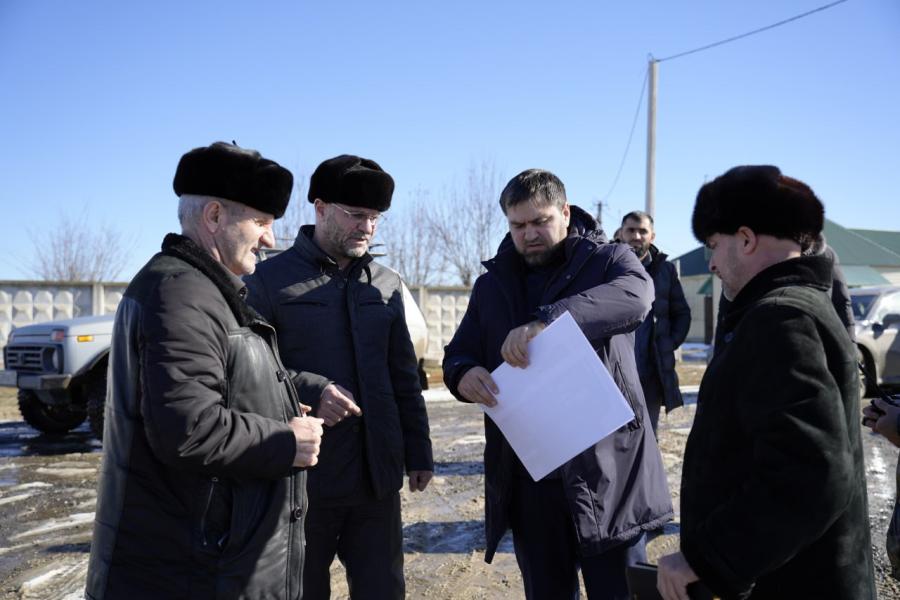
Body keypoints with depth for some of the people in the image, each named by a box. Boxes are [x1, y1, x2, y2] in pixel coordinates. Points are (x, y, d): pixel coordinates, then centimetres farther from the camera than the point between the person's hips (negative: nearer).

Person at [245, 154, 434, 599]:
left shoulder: (386, 284, 9)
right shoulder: (270, 279, -5)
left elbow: (403, 378, 12)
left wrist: (418, 452, 10)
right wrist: (310, 392, -20)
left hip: (377, 475, 4)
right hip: (302, 477, -3)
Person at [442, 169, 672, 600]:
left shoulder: (608, 260, 1)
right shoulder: (492, 284, 13)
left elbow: (636, 294, -22)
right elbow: (457, 355, 11)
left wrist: (547, 320, -36)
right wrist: (464, 375, -15)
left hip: (606, 465, -3)